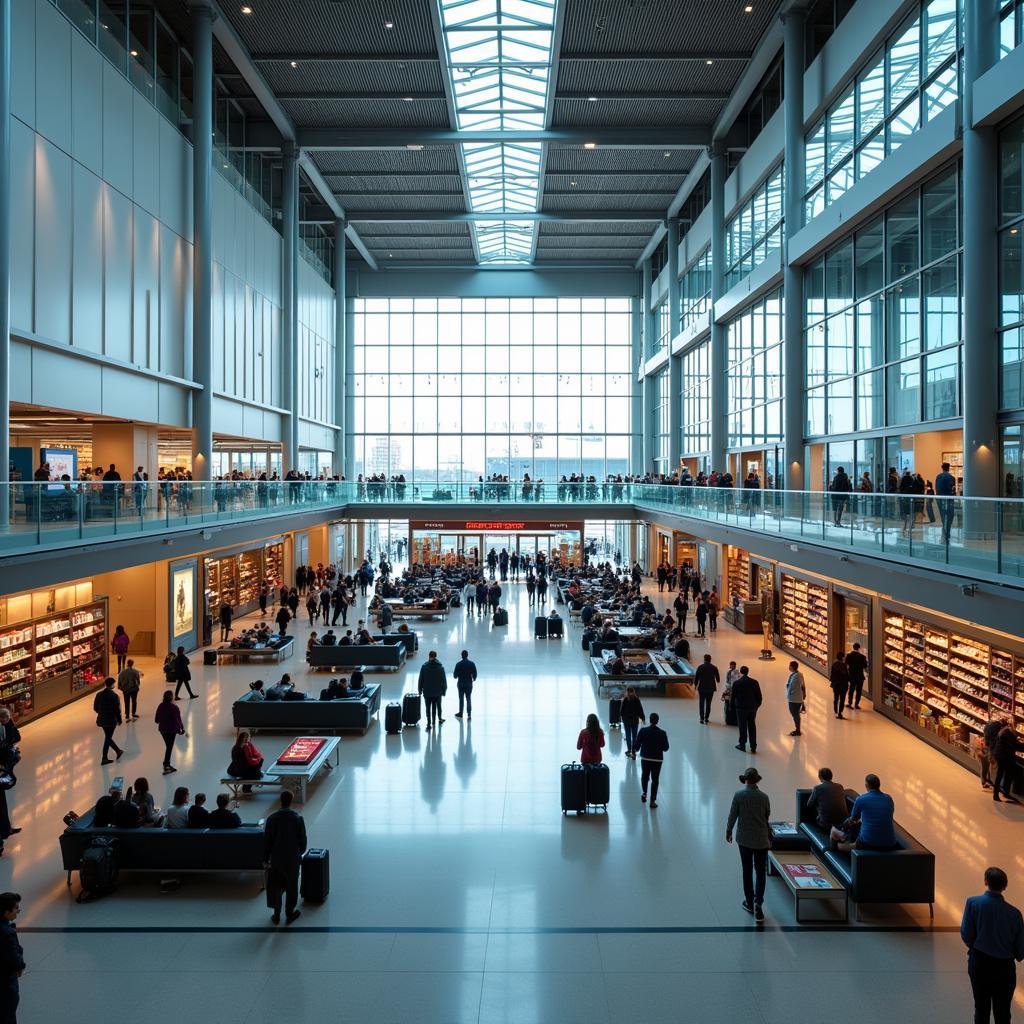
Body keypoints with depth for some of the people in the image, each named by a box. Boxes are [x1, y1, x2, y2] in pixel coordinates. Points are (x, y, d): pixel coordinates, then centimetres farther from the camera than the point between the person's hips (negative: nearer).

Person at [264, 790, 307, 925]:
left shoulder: (272, 818, -10)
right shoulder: (298, 818, -13)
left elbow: (266, 841, -5)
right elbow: (303, 839, -4)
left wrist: (265, 859, 5)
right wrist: (300, 852, 16)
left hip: (276, 859, 1)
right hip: (293, 859, -1)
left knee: (275, 887, 16)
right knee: (291, 887, 14)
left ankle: (276, 915, 22)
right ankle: (289, 914, 24)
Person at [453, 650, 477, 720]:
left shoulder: (458, 664, -10)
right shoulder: (471, 664, -6)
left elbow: (455, 675, -6)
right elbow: (474, 674, -2)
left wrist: (453, 673, 17)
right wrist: (474, 679, 18)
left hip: (461, 684, -1)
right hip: (469, 684, 1)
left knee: (461, 699, 11)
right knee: (468, 699, 7)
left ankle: (460, 713, 19)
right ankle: (469, 713, -3)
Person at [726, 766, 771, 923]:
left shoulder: (738, 795, -12)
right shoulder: (764, 797, -9)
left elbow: (732, 816, -7)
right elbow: (768, 816, 4)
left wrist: (728, 832, 9)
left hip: (744, 839, 0)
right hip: (761, 840, 0)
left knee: (747, 871, 14)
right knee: (760, 872, 7)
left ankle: (749, 903, 22)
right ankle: (758, 904, -7)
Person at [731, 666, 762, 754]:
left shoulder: (737, 683, -10)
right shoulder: (755, 682, -2)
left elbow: (733, 696, -4)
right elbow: (759, 696, 1)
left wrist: (732, 706, 10)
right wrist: (757, 705, 13)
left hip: (741, 707, -3)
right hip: (752, 708, 3)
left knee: (742, 727, 7)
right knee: (752, 727, 10)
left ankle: (742, 745, 13)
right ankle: (753, 747, 13)